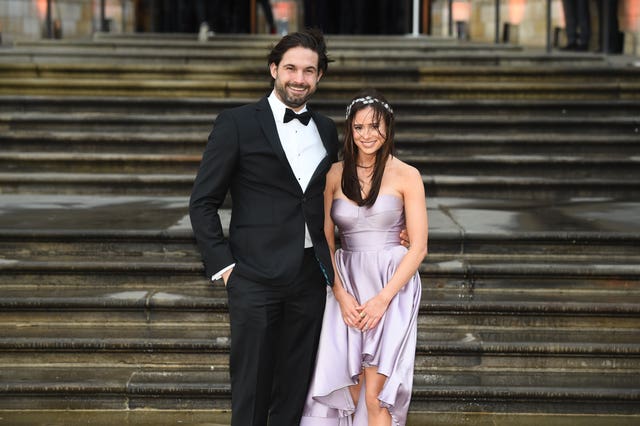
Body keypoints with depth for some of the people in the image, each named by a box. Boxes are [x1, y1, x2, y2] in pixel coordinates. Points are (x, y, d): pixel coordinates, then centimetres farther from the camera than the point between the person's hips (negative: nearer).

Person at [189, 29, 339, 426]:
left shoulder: (327, 129, 12)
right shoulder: (237, 123, -3)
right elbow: (203, 202, -3)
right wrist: (223, 266, -8)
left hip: (311, 277, 4)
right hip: (256, 278, -4)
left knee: (295, 392, 11)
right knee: (251, 391, 2)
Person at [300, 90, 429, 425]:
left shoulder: (406, 176, -2)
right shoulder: (335, 175, 6)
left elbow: (419, 247, -3)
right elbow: (325, 242, 7)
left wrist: (383, 298, -11)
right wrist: (342, 296, -6)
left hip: (392, 285, -3)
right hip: (345, 287, 3)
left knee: (375, 396, -8)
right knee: (347, 393, 1)